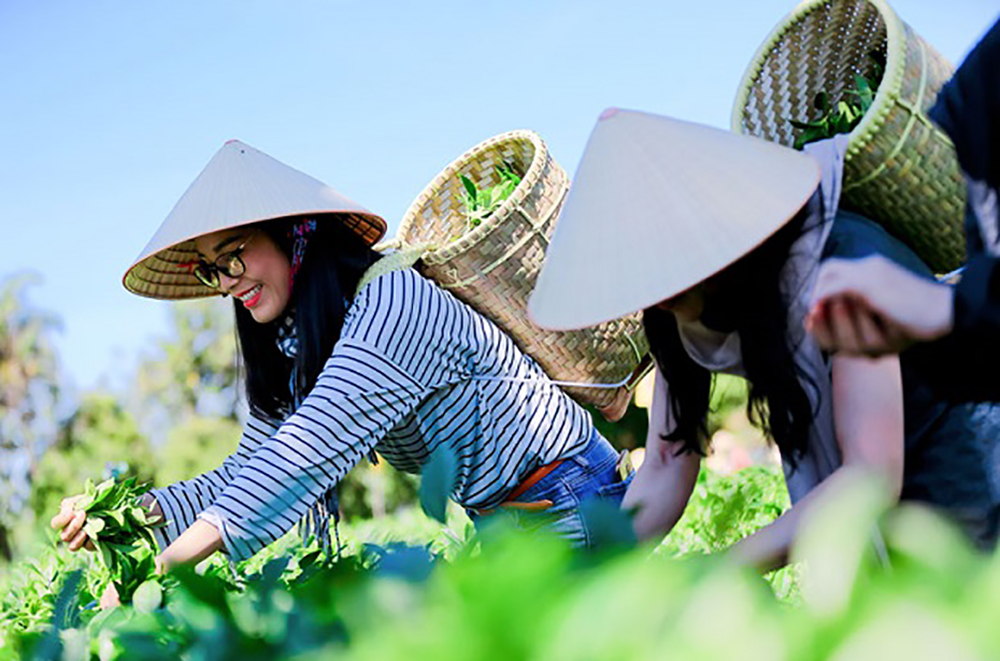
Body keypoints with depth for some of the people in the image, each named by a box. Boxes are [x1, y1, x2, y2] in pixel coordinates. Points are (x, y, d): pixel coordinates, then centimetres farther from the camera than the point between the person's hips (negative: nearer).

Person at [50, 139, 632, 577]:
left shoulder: (393, 299, -24)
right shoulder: (287, 359, 6)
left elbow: (312, 450, -33)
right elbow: (247, 475, 4)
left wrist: (174, 560, -38)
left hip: (568, 505, -8)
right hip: (497, 524, 8)